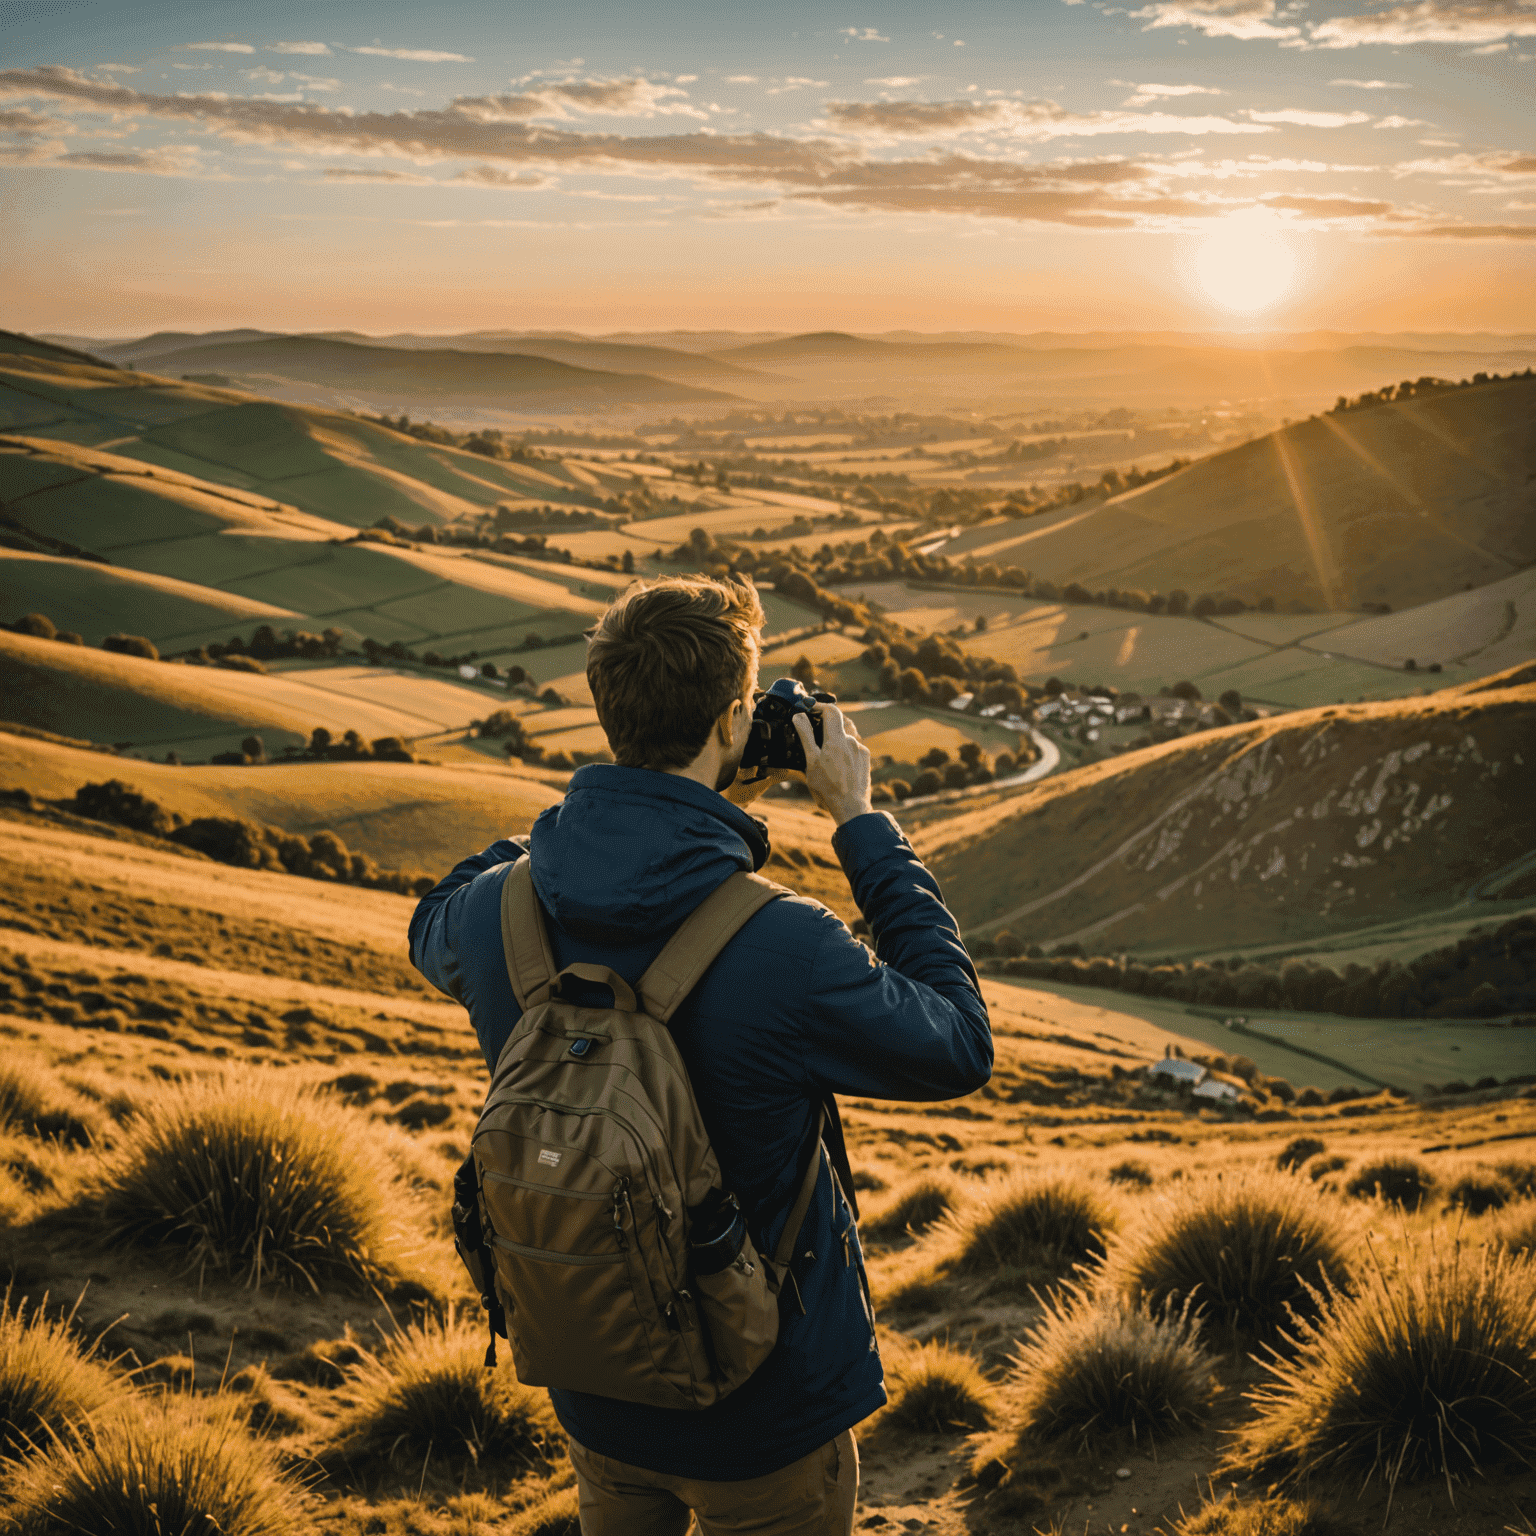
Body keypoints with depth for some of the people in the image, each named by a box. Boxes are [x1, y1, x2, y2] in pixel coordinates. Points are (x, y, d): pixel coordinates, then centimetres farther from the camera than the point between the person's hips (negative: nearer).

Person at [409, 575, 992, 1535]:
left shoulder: (501, 912, -16)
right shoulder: (784, 949, -31)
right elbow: (960, 1049, -13)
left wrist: (639, 797, 3)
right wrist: (862, 822, -9)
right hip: (765, 1409, -4)